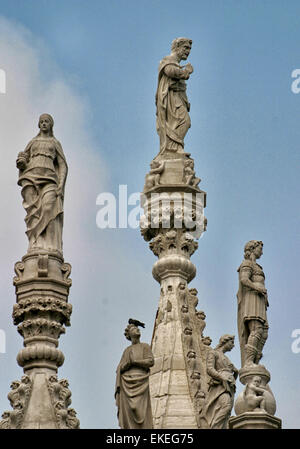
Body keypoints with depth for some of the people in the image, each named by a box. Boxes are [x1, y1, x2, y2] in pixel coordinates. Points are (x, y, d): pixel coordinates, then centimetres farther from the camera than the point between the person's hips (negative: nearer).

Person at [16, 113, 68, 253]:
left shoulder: (56, 143, 20)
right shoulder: (32, 142, 24)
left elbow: (63, 166, 11)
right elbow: (23, 163, 21)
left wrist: (61, 185, -4)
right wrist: (21, 162, -5)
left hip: (49, 179, -2)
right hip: (31, 177, 2)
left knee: (49, 212, -21)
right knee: (33, 213, -16)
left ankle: (51, 249, -30)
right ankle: (36, 247, -26)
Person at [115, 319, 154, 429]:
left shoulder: (145, 346, 15)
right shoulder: (127, 351, 24)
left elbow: (151, 361, -1)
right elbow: (119, 369, 14)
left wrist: (134, 362, -7)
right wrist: (127, 364, -7)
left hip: (140, 382, -3)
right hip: (126, 384, 3)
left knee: (140, 413, -18)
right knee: (128, 414, -11)